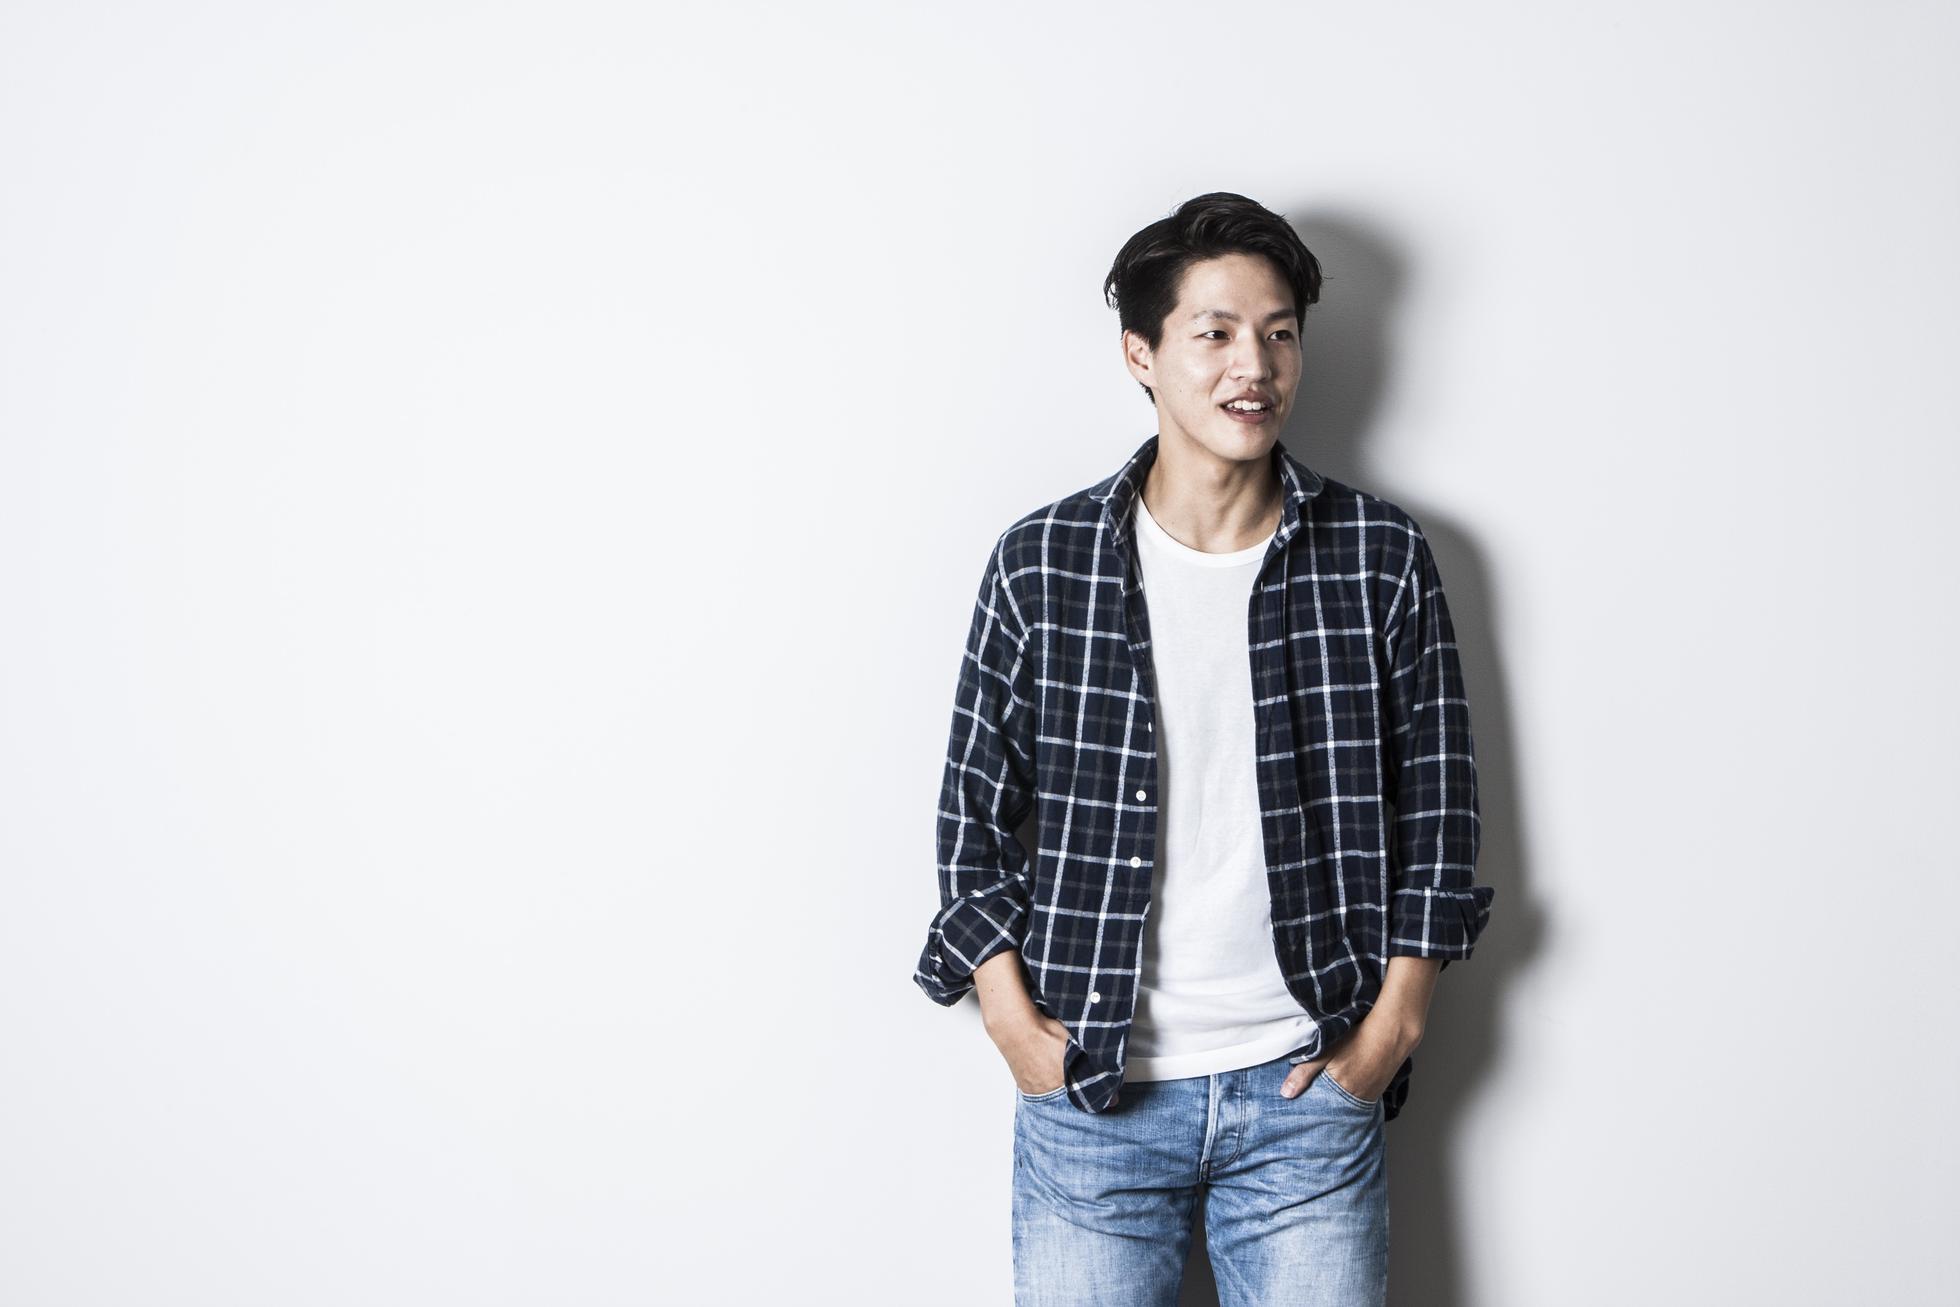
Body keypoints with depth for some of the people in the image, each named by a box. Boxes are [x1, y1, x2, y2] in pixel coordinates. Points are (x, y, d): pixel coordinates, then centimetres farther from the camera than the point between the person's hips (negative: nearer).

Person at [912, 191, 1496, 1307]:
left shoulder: (1382, 559, 0)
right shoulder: (1041, 565, -1)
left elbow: (1439, 807, 5)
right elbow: (973, 810, 4)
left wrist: (1394, 1021, -1)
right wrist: (1012, 1016, -3)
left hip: (1310, 1089, 1)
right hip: (1090, 1093, 0)